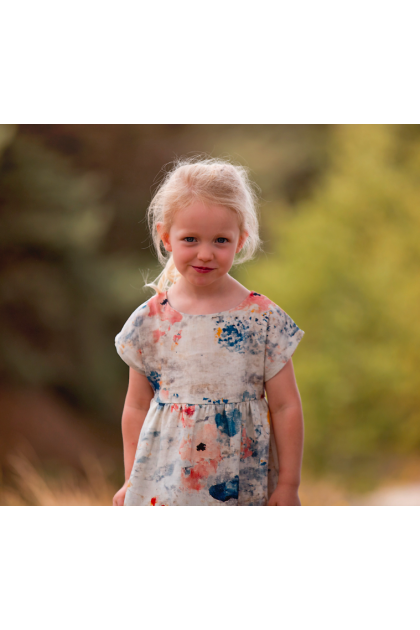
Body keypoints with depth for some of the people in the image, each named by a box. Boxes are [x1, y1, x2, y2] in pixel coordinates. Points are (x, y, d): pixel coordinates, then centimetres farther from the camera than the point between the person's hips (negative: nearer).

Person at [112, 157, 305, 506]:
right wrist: (132, 483, 11)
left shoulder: (264, 319, -5)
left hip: (243, 487, -1)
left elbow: (286, 407, -1)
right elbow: (137, 408, 8)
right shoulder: (149, 323, 0)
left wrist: (288, 485, 0)